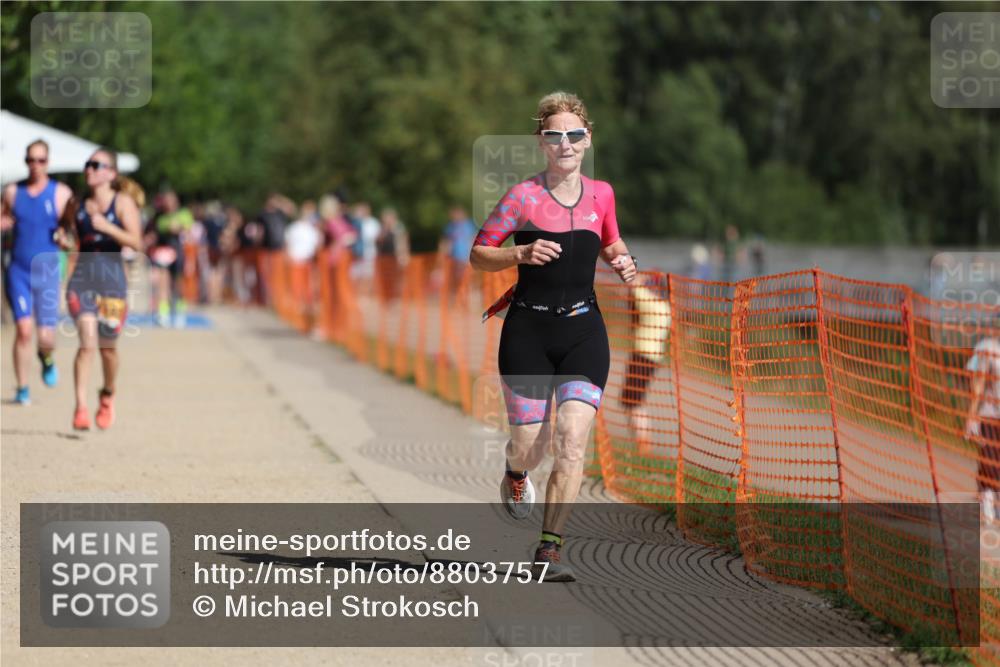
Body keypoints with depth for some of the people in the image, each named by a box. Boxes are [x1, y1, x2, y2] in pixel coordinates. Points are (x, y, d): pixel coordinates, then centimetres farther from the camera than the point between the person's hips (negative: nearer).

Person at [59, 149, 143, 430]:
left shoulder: (123, 202, -2)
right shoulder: (77, 207, 9)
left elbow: (136, 242, -11)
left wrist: (108, 228, -24)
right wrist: (65, 241, -2)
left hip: (111, 277, -1)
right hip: (82, 277, 1)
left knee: (107, 346, 9)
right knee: (87, 342, -16)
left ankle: (108, 395, 38)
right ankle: (80, 407, -18)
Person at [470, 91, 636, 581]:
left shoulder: (601, 194, 6)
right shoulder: (523, 196, -6)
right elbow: (478, 255, -1)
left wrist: (620, 261, 2)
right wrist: (522, 253, -18)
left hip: (583, 330, 2)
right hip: (528, 331, -2)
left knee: (572, 442, -13)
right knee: (530, 445, 4)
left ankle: (549, 551, -9)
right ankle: (515, 476, 44)